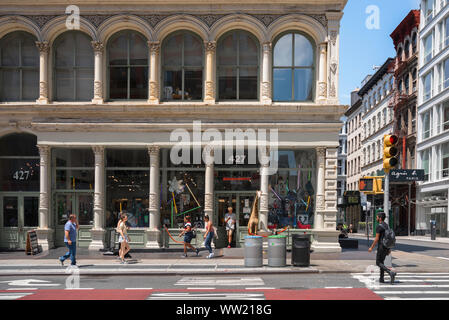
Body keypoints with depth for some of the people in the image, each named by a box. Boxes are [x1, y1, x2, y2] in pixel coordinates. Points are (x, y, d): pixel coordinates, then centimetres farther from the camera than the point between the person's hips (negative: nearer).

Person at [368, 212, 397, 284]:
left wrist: (371, 247, -9)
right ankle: (381, 279, 15)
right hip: (387, 247, 8)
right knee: (381, 261, 17)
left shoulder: (379, 227, -15)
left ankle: (391, 272, -20)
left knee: (378, 263, -2)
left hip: (381, 247, -8)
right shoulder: (387, 226, 12)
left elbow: (377, 239, -17)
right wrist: (389, 249, 18)